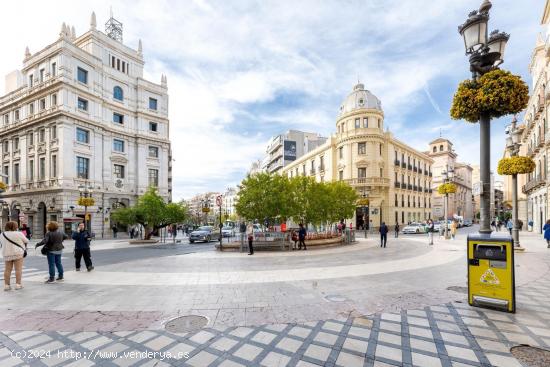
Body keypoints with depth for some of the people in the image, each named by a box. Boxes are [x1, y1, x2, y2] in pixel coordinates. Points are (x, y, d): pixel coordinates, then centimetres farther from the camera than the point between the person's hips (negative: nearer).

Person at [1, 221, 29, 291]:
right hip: (18, 253, -4)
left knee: (7, 270, 10)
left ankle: (6, 285, 12)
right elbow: (26, 241, -1)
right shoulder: (19, 234, -10)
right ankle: (18, 284, 1)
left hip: (6, 254, 5)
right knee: (18, 269, 0)